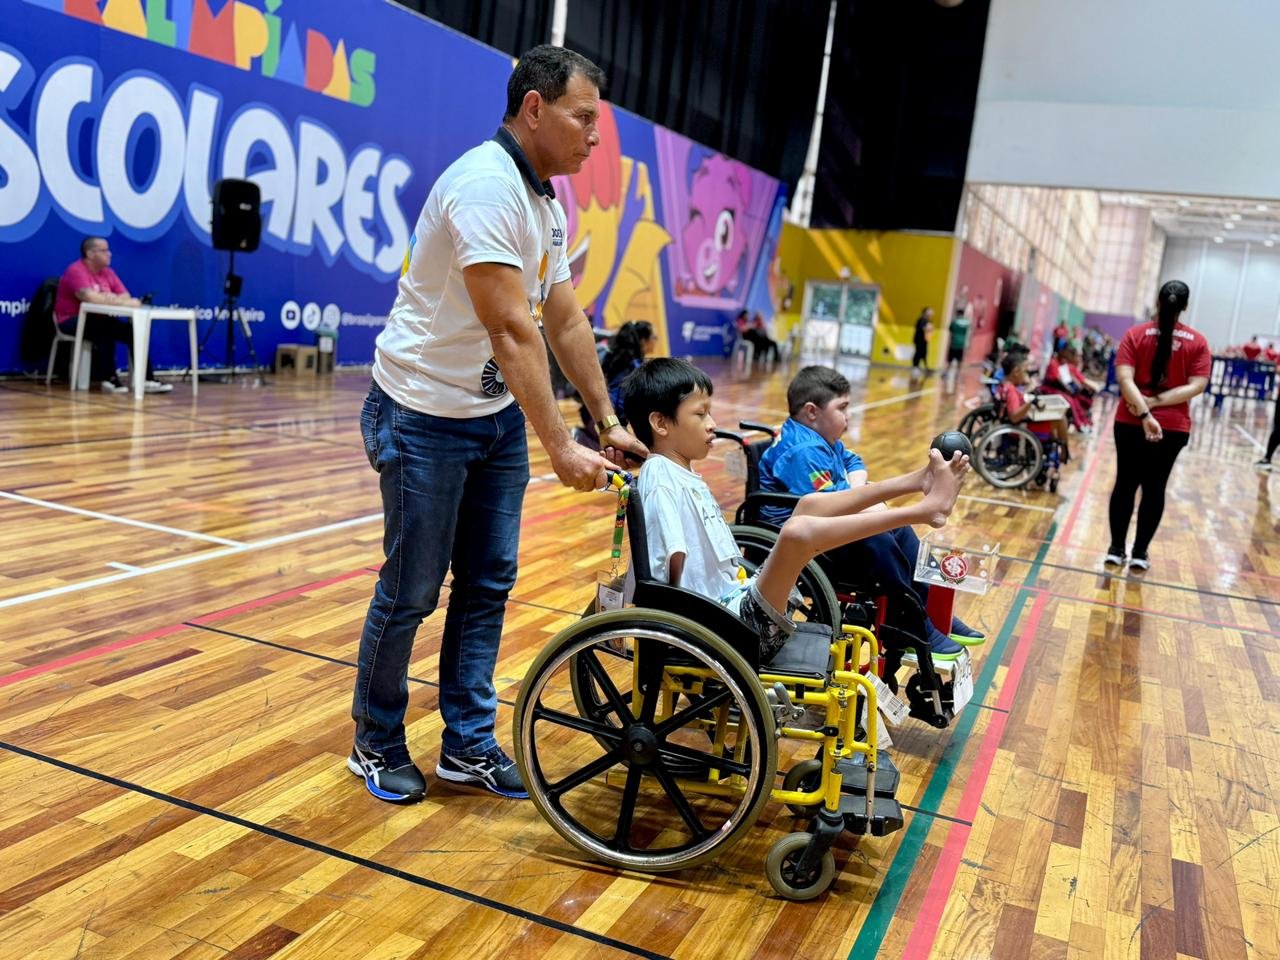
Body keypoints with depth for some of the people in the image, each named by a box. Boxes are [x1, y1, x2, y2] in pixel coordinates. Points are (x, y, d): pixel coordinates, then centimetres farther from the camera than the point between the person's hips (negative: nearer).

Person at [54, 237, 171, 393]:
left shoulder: (107, 272, 9)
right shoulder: (76, 271, -15)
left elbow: (126, 297, 1)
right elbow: (91, 298, -30)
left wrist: (109, 298, -21)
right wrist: (122, 302, -25)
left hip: (98, 320, 7)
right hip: (73, 321, -7)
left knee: (134, 330, -12)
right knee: (105, 330, -34)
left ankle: (147, 379, -15)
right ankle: (108, 378, -29)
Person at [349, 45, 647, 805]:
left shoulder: (546, 202, 9)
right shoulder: (486, 184, -21)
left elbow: (567, 323, 10)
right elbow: (512, 330, -26)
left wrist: (609, 422, 8)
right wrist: (561, 446, -26)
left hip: (498, 417, 9)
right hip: (424, 418, -9)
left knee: (488, 584, 10)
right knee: (411, 591, 3)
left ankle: (468, 744, 23)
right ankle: (377, 743, 23)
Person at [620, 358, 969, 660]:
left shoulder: (685, 476, 14)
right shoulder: (661, 480, -15)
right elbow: (676, 572, -20)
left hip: (742, 596, 11)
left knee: (809, 505, 12)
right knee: (798, 531, -30)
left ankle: (916, 481, 7)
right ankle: (925, 509, -19)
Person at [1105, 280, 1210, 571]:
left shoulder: (1135, 334, -4)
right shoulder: (1197, 342, -1)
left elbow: (1125, 378, -16)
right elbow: (1197, 386, -10)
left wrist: (1144, 414, -22)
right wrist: (1157, 401, -13)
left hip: (1131, 424, 0)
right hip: (1173, 427, 0)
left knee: (1125, 483, 10)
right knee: (1154, 488, 10)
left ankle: (1116, 549, 12)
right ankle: (1140, 552, 13)